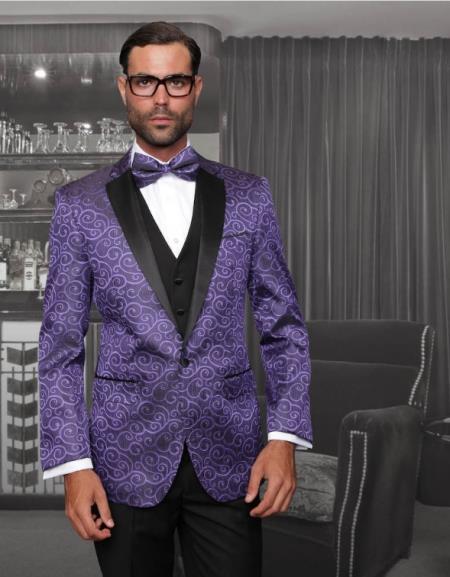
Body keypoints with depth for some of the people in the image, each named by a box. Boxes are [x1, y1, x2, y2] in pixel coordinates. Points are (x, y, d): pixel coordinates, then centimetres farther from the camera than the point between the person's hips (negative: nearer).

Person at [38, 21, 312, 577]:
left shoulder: (247, 195, 4)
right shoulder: (80, 204, 1)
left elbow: (283, 325, 6)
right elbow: (60, 345, 1)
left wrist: (284, 436, -5)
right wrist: (73, 465, -6)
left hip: (229, 456, 1)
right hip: (126, 460, 0)